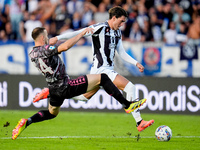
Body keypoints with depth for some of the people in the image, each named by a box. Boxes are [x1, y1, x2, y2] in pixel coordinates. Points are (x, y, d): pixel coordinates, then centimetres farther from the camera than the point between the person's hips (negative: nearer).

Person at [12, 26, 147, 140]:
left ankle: (26, 122, 10)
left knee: (52, 113, 35)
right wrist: (82, 33, -25)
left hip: (54, 90, 9)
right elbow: (65, 46, -35)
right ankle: (127, 105, -3)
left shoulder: (32, 54, 5)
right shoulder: (45, 50, -20)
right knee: (102, 78, -4)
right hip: (66, 87, -9)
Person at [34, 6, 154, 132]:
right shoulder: (100, 28, -12)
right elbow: (78, 33, -13)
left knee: (84, 97, 16)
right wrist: (58, 38, -17)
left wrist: (136, 63, 8)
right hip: (102, 69, -9)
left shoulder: (117, 33, 14)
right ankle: (139, 122, -16)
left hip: (108, 70, 9)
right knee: (130, 87, -17)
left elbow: (122, 53, 19)